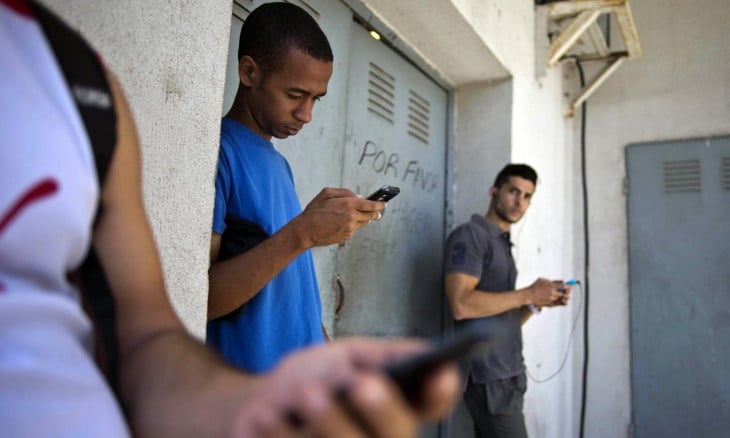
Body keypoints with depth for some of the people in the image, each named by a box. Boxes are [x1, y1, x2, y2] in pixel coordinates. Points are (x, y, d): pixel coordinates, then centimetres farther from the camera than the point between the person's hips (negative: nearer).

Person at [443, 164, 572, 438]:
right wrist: (527, 294, -15)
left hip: (506, 375, 9)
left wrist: (538, 302, 2)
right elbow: (461, 305, -22)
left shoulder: (503, 245, 19)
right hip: (489, 377, -9)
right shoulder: (470, 235, -8)